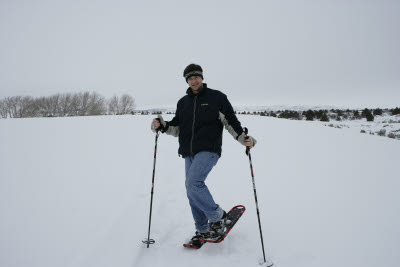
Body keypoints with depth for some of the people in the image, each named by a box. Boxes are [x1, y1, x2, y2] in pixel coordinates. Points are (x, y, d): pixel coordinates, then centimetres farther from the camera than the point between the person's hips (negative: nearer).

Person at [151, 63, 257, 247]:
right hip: (189, 153, 6)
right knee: (192, 192, 7)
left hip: (209, 150, -6)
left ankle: (217, 216, -2)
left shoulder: (217, 97, 3)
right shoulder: (183, 102, 17)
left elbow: (231, 121, 0)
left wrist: (244, 139, -14)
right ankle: (203, 230, 22)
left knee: (193, 183, -24)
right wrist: (161, 125, 0)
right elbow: (177, 127, 19)